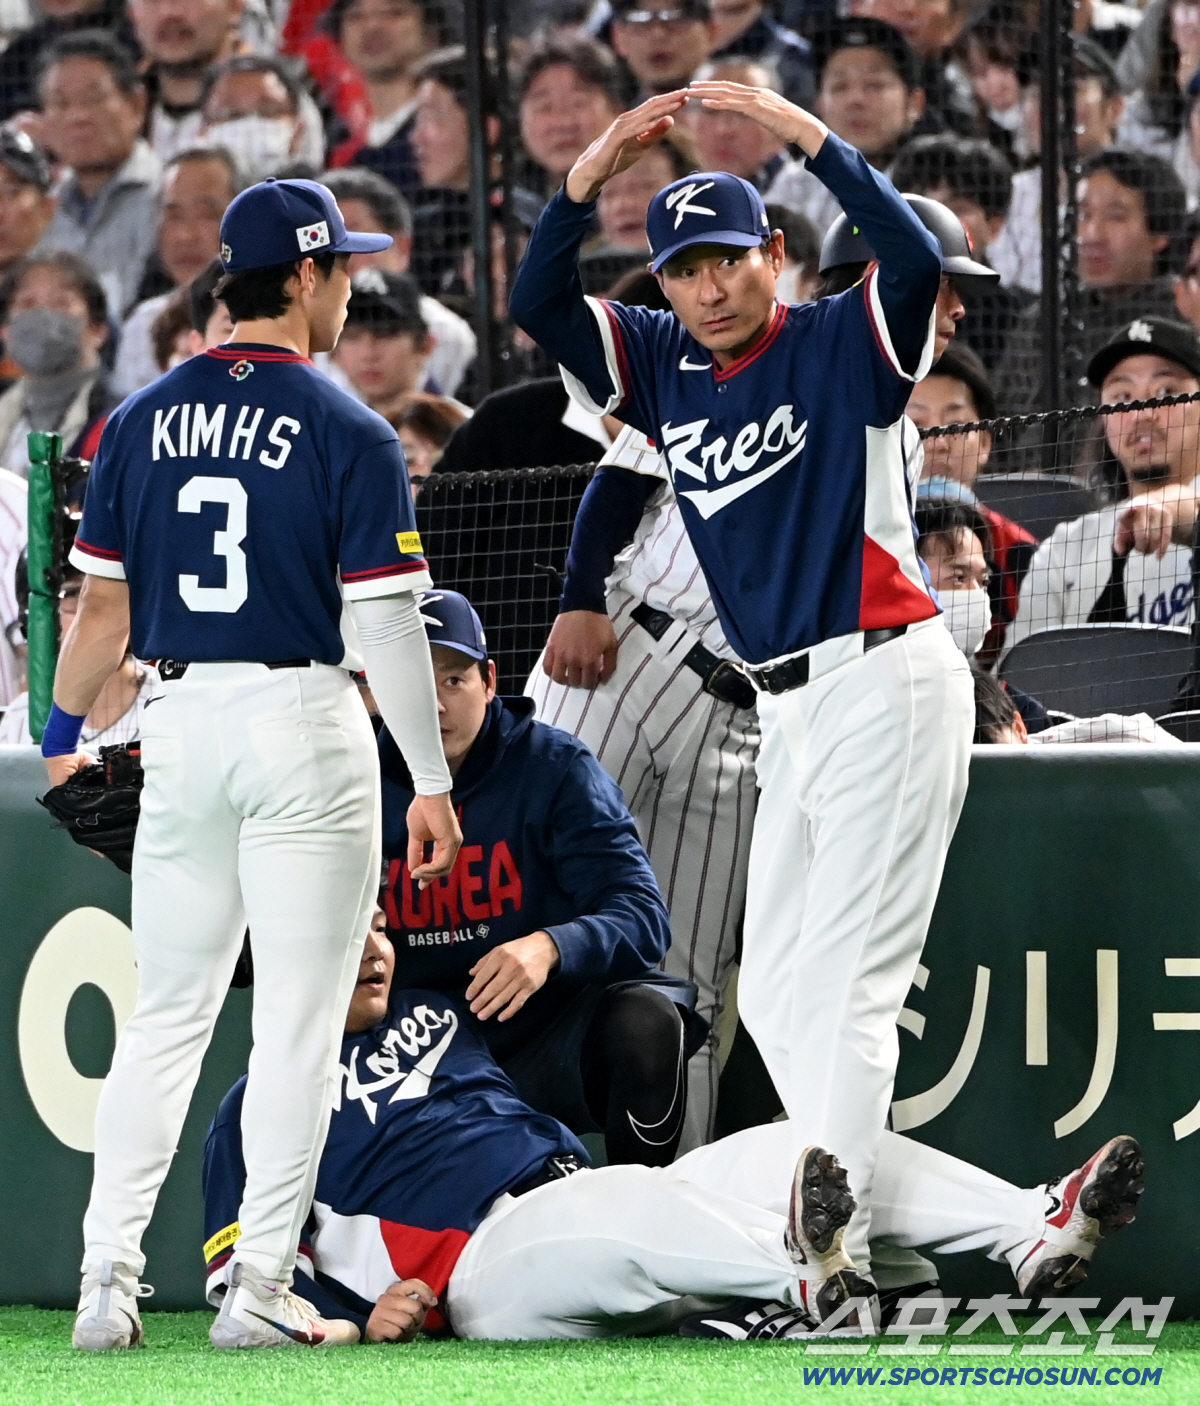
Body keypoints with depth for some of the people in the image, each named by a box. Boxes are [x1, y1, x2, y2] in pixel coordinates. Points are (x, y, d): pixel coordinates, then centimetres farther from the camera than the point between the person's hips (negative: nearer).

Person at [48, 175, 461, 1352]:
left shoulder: (142, 420, 5)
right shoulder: (348, 435, -8)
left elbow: (103, 603, 6)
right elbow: (386, 624, -10)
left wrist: (64, 730, 21)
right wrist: (431, 780, -4)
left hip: (181, 723, 4)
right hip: (302, 721, -4)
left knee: (166, 1014, 12)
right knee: (296, 1020, 1)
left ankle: (107, 1281, 6)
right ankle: (259, 1289, -1)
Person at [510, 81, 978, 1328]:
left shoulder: (843, 347, -5)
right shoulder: (663, 367, 11)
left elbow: (916, 258, -23)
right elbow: (536, 304, 3)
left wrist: (805, 134, -26)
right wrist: (593, 172, -10)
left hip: (885, 685, -8)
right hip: (790, 711, 8)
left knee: (839, 982, -13)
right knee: (773, 994, 9)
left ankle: (831, 1258, -18)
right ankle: (833, 1227, 15)